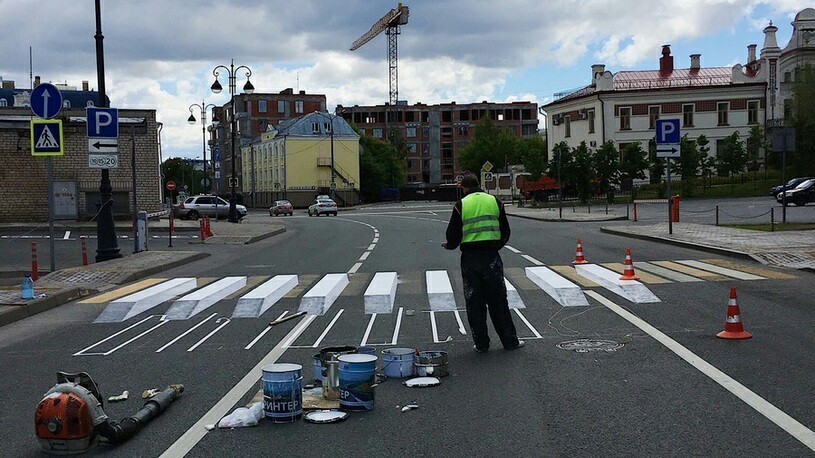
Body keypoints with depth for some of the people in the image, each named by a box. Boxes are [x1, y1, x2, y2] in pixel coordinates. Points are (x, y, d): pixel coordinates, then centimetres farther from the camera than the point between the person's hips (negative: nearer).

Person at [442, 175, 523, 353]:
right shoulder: (495, 201, 6)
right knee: (498, 301, 10)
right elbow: (505, 232, 10)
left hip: (470, 258, -2)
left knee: (474, 303, 7)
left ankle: (481, 344, 11)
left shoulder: (461, 205, -2)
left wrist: (449, 245, 19)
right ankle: (510, 341, 14)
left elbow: (454, 234, -2)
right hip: (492, 258, 2)